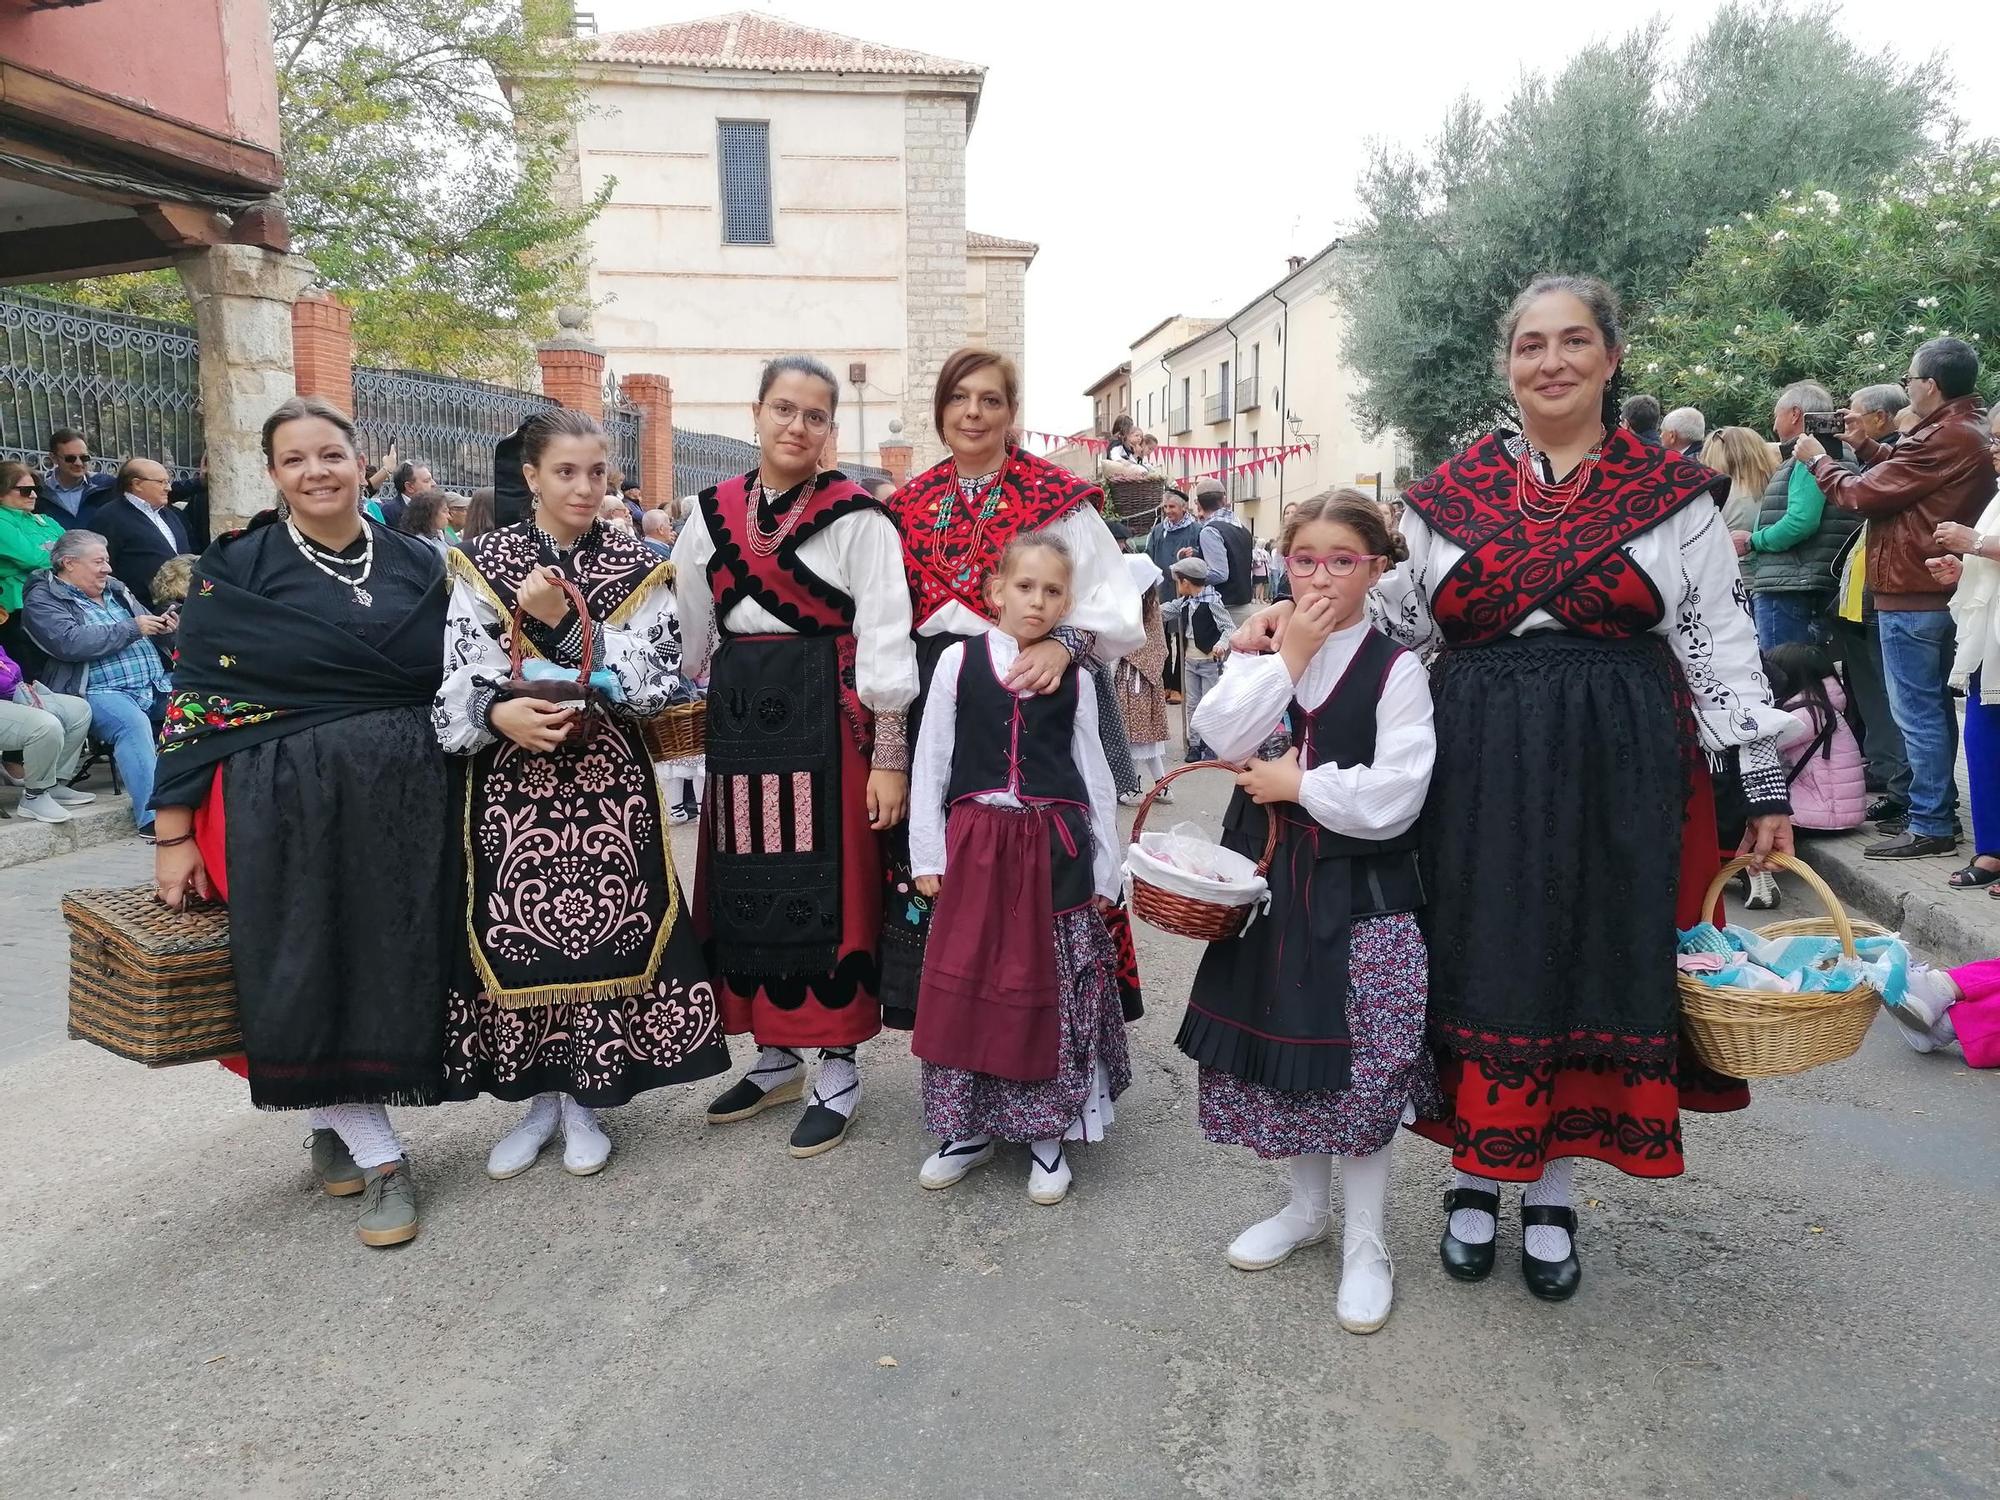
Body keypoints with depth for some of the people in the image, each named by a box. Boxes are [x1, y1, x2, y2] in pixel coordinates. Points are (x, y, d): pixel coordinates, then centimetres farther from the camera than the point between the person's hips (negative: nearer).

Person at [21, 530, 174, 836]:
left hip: (156, 685, 6)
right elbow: (71, 643, -15)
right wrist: (132, 629, -12)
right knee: (132, 722, -36)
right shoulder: (42, 601, 3)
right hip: (99, 693, -6)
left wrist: (162, 627, 6)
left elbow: (146, 624, 32)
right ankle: (152, 815, -41)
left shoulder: (115, 590, 22)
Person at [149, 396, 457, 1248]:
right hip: (284, 808, -3)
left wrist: (459, 804, 8)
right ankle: (378, 1154, 9)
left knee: (395, 970, 6)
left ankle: (334, 1121, 28)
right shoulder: (235, 568, -2)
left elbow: (453, 685, 12)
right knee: (307, 978, -4)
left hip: (403, 803, 3)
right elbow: (192, 699, -3)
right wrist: (174, 834, -6)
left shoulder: (417, 564, 6)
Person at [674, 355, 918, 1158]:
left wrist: (890, 756, -13)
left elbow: (884, 639, -9)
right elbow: (689, 634, 14)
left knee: (829, 889, 0)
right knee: (748, 889, 11)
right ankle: (776, 1055, 28)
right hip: (739, 720, 5)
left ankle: (839, 1071, 15)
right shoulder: (712, 513, 10)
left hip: (828, 720, -5)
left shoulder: (857, 517, -5)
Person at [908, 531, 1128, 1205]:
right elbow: (930, 760, 2)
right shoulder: (958, 661, 0)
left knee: (1050, 990, 6)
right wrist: (927, 854, -1)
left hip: (1055, 847, 1)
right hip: (976, 845, 0)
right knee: (966, 986, 5)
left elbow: (1092, 770, 8)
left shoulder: (1073, 676, 4)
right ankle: (969, 1127, 23)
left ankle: (1047, 1133, 22)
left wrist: (1104, 867, 6)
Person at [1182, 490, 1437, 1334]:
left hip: (1359, 889, -4)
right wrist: (1290, 655, -14)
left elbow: (1394, 797, -16)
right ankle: (1307, 1206, 35)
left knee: (1358, 1061, -1)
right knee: (1276, 1044, 13)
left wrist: (1300, 781, -12)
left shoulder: (1395, 668, -7)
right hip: (1270, 876, 5)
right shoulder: (1263, 650, 6)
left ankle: (1365, 1241, 18)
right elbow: (1225, 740, -12)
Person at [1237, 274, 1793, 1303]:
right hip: (1480, 767, 1)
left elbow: (1719, 641, 3)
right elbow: (1395, 617, 10)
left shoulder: (1670, 491, 3)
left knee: (1595, 962, 6)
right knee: (1481, 964, 5)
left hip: (1618, 773, 0)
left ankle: (1551, 1192, 25)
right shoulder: (1452, 491, 6)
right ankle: (1479, 1175, 26)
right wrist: (1296, 623, -6)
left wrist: (1763, 784, 1)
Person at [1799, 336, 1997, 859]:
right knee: (1933, 707, 17)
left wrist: (1818, 460, 2)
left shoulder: (1944, 438, -19)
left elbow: (1864, 495, -14)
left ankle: (1930, 825, 0)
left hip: (1912, 598, -10)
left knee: (1918, 712, -5)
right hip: (1939, 592, 10)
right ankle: (1938, 809, 26)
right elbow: (1904, 478, 17)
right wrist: (1865, 446, 18)